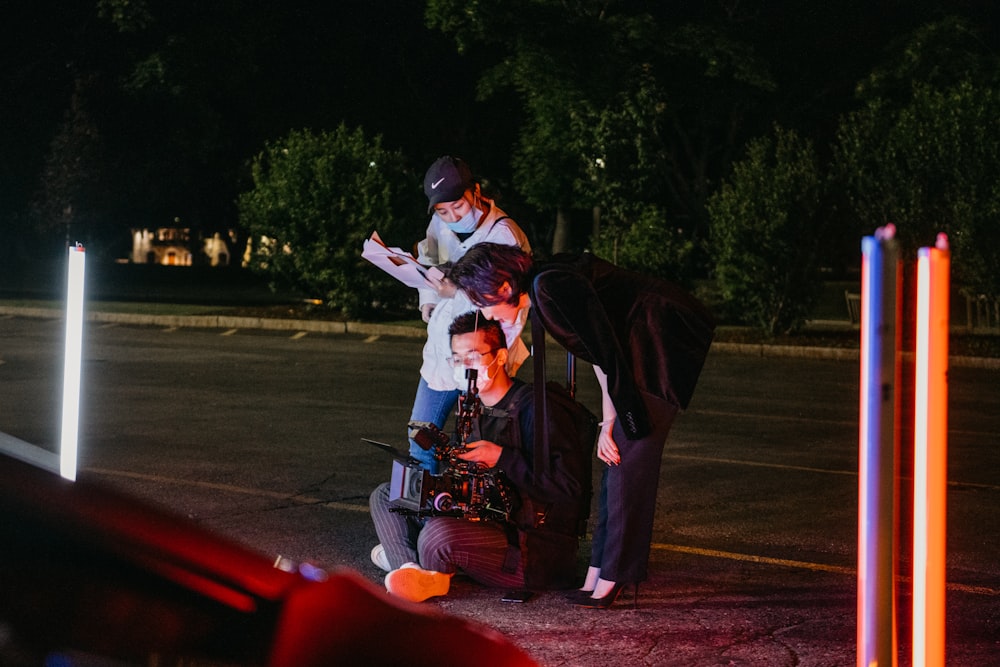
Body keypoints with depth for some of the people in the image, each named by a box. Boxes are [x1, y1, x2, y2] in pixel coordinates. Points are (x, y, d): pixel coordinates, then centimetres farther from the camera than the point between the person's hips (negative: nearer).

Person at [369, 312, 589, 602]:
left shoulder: (534, 409, -15)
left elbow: (569, 485, -23)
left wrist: (502, 458, -22)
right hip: (491, 528, 10)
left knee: (439, 535, -36)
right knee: (385, 496, 12)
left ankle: (401, 553, -1)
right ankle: (413, 570, -14)